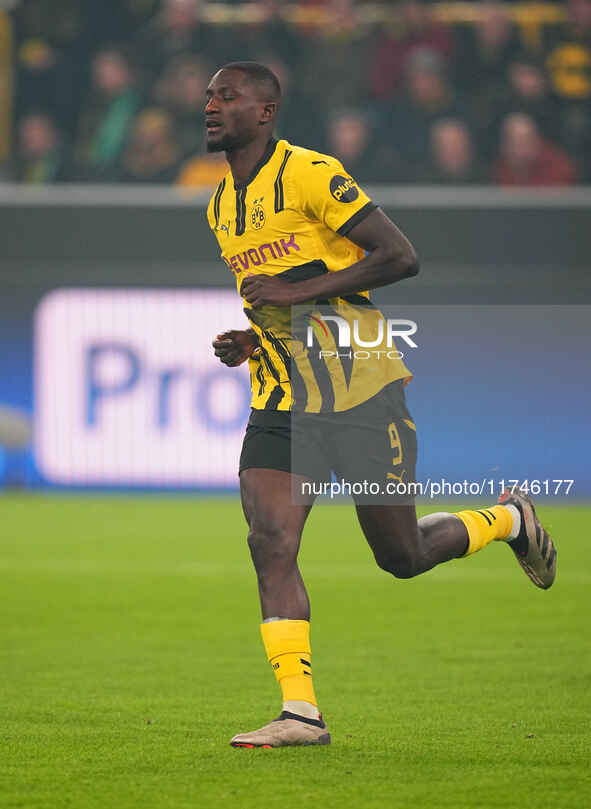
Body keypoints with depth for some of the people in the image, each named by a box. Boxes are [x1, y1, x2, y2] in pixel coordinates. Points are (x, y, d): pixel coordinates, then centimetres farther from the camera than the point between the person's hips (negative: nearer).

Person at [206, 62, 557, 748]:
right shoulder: (221, 208, 13)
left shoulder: (309, 174, -12)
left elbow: (401, 258, -17)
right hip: (282, 405, 6)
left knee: (403, 557, 3)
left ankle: (508, 521, 32)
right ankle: (300, 712, -13)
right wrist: (248, 342, 6)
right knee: (269, 545, -13)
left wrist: (300, 291, -21)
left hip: (361, 394, -6)